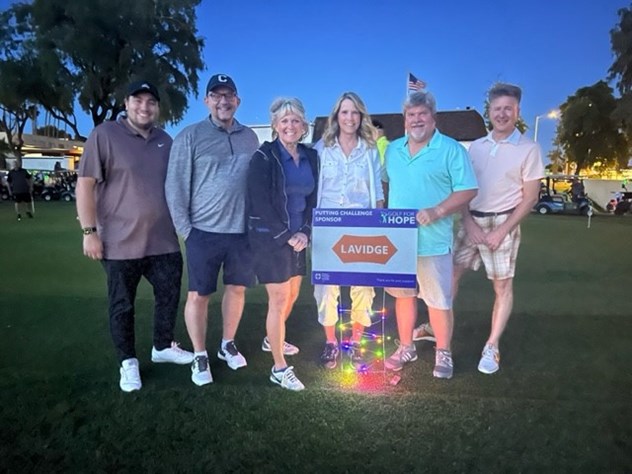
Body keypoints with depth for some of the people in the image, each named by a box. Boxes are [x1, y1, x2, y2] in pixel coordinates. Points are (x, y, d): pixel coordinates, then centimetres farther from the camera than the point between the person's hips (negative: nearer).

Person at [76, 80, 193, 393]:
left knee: (170, 295, 15)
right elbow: (85, 184, -10)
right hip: (121, 243, -5)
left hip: (164, 241, 5)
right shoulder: (104, 135, -7)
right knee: (122, 306, 9)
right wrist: (90, 231, -15)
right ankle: (128, 361, 27)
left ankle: (163, 346, 36)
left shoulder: (165, 141, 10)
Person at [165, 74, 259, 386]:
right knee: (198, 295, 4)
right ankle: (200, 357, 21)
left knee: (237, 289, 14)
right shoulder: (190, 137, -3)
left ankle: (227, 344, 34)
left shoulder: (250, 138, 10)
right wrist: (185, 229, -6)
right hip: (204, 231, -3)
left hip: (242, 231, 4)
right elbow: (175, 186, -3)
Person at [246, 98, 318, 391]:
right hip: (270, 238, -6)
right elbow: (261, 203, -16)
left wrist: (305, 232, -5)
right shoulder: (264, 157, -10)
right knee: (278, 300, -3)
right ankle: (280, 369, 9)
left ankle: (273, 339, 44)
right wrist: (286, 236, -16)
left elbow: (313, 199, 9)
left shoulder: (311, 157, 8)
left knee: (291, 295, 18)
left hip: (297, 238, 6)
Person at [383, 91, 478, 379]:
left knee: (439, 301, 4)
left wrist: (437, 211, -22)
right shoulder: (393, 150, 11)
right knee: (402, 295, 15)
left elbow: (467, 190, -9)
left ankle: (443, 354, 23)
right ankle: (406, 348, 31)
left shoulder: (451, 150, -6)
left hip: (433, 241, -5)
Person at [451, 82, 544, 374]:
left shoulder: (529, 149, -5)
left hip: (502, 223, -4)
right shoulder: (476, 146, 7)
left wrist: (501, 231, -13)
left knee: (502, 286, 4)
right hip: (472, 222, 4)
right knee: (450, 273, 6)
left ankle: (491, 348, 15)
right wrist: (469, 224, -6)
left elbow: (530, 199, -6)